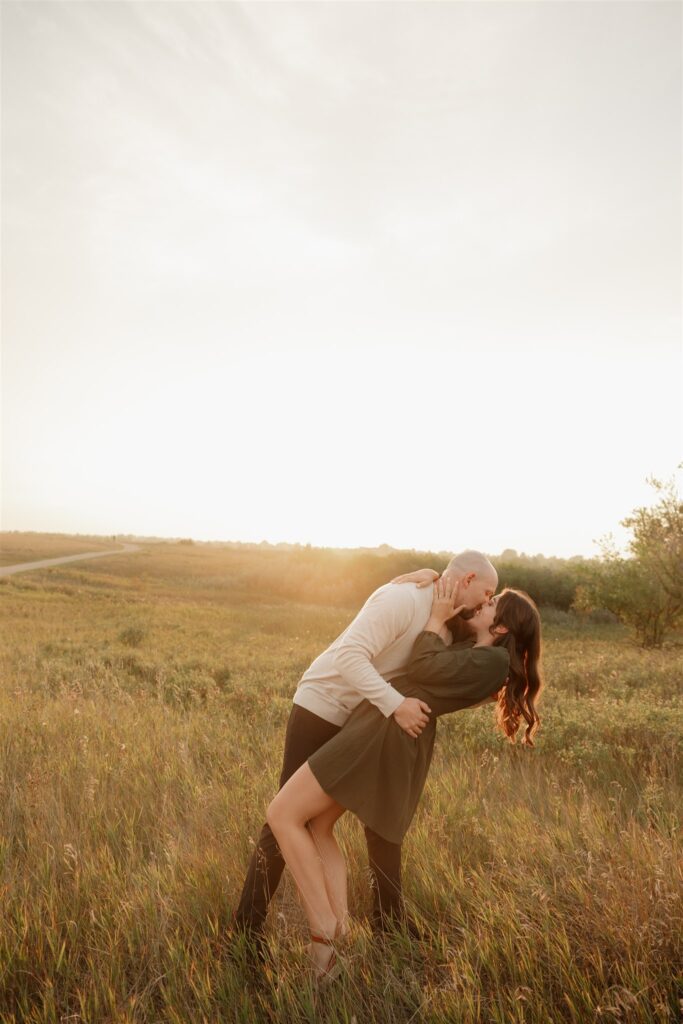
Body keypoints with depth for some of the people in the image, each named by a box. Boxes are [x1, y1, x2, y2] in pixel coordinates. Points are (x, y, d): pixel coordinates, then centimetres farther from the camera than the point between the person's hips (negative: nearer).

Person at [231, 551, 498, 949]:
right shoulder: (403, 598, -24)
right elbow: (351, 654, -33)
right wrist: (395, 705, -39)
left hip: (364, 721, 9)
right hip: (321, 710, -9)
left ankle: (389, 918, 29)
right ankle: (246, 929, 12)